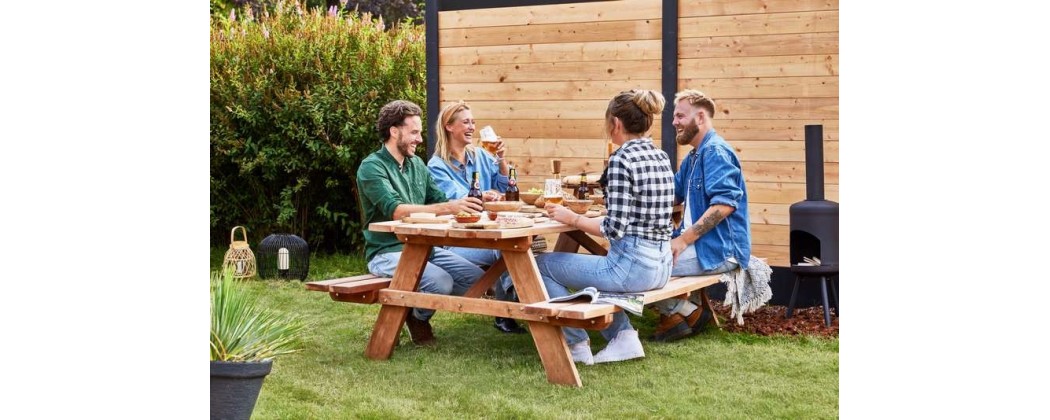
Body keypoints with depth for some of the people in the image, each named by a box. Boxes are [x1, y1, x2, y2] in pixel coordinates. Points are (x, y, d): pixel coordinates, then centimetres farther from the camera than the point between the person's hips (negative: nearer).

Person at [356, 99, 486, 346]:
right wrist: (448, 208, -34)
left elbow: (439, 201, 11)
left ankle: (419, 310, 11)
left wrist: (469, 204, -10)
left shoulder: (417, 164, 13)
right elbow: (396, 211, -25)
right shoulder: (372, 167, -11)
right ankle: (417, 316, 3)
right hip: (387, 252, -7)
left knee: (476, 278, -10)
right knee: (441, 282, -30)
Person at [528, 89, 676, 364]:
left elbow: (615, 228, -19)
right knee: (587, 263, 35)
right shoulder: (661, 157, 9)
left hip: (632, 265, -9)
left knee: (542, 264, 7)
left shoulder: (621, 159, -16)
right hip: (661, 265, 9)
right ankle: (622, 334, 21)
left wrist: (572, 219, -6)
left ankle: (576, 344, 11)